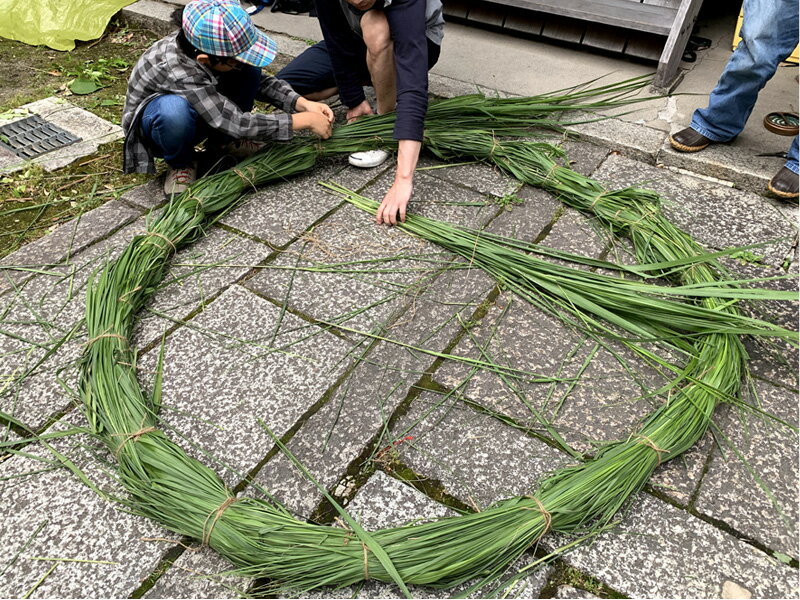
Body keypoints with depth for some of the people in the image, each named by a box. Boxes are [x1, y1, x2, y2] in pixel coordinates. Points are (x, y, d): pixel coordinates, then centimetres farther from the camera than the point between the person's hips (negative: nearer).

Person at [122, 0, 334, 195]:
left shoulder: (214, 44, -21)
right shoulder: (177, 70, -39)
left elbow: (259, 80, -6)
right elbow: (238, 123, -39)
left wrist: (303, 104, -21)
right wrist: (306, 120, -36)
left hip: (202, 111, 6)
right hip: (154, 124, -5)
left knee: (249, 69, -18)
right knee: (174, 110, -43)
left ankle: (224, 142, 1)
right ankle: (180, 164, -9)